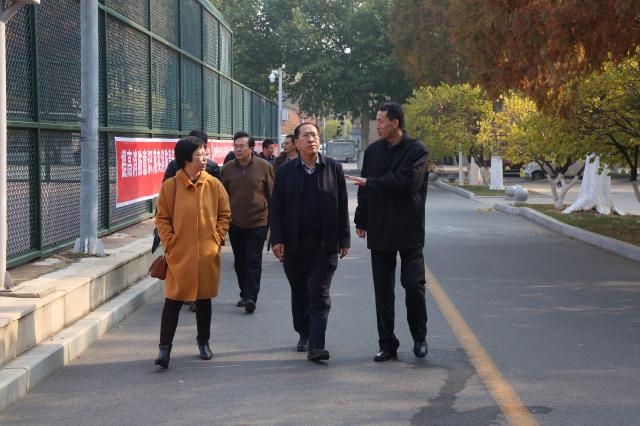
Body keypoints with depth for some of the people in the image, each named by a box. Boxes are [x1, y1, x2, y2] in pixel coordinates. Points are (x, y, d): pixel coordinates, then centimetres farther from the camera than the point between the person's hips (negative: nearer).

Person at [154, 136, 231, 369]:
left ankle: (203, 342, 30)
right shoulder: (170, 186, -5)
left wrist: (216, 239, 0)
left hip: (207, 254, 2)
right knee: (173, 300, -6)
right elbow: (162, 218, 2)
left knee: (204, 299, 14)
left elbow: (224, 214, 9)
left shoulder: (214, 184, 0)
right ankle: (165, 348, -3)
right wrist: (170, 243, -6)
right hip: (179, 254, -2)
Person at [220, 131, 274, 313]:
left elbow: (272, 195, 1)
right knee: (239, 262, 13)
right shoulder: (227, 169, 4)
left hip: (258, 223, -4)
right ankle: (244, 294, 26)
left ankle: (251, 298, -5)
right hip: (235, 223, 4)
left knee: (253, 262, -5)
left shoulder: (264, 167, -4)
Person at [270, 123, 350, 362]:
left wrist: (344, 239, 2)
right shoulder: (285, 171, 3)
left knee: (320, 295, -6)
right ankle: (304, 335, 31)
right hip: (295, 244, 2)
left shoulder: (333, 168, 3)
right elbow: (276, 208, 3)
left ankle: (316, 346, -9)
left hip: (325, 245, -1)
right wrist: (277, 239, -6)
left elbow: (342, 206, 4)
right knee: (299, 293, 14)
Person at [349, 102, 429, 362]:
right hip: (379, 231, 5)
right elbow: (364, 187, 13)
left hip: (409, 231, -4)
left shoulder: (416, 150, -7)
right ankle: (387, 344, 14)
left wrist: (370, 183, -14)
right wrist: (361, 221, 9)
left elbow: (406, 182, -21)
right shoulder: (373, 151, 8)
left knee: (414, 284, -7)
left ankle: (419, 337, 15)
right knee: (383, 290, 6)